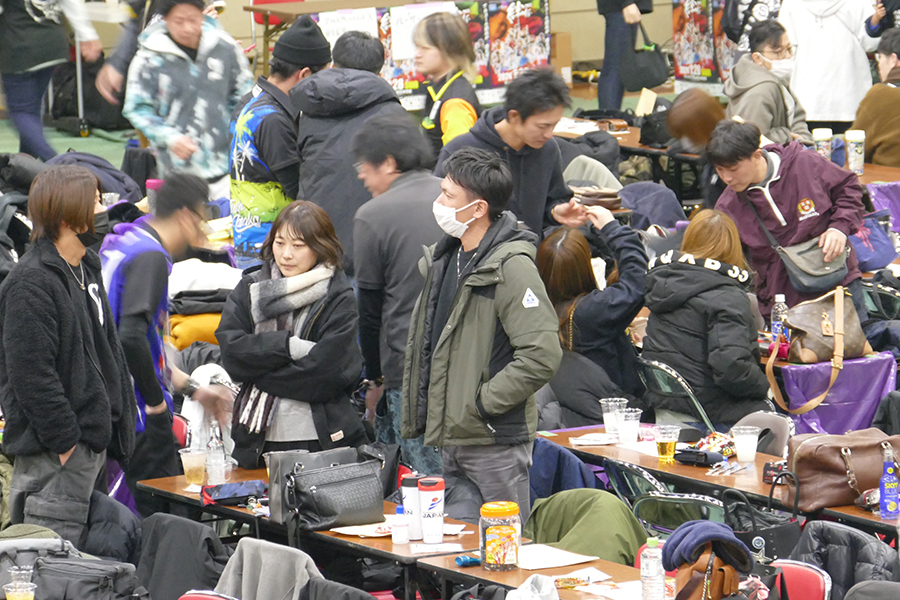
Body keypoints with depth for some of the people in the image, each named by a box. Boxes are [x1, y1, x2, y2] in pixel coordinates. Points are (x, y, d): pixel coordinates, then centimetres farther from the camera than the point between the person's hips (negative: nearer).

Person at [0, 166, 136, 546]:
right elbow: (31, 374, -20)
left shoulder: (85, 271, 16)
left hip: (93, 441, 10)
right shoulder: (31, 283, -15)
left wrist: (119, 422, 18)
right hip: (55, 454, -10)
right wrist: (64, 438, -20)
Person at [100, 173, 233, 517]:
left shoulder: (121, 245, 17)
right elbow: (132, 338, -27)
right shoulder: (151, 257, -14)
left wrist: (193, 389, 26)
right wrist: (156, 401, -15)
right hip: (136, 412, -10)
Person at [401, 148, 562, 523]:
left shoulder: (512, 267, -16)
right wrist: (415, 420, 16)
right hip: (447, 439, 9)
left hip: (496, 443, -8)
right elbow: (422, 344, 23)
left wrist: (483, 402, -19)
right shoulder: (443, 259, 12)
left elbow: (542, 355, -24)